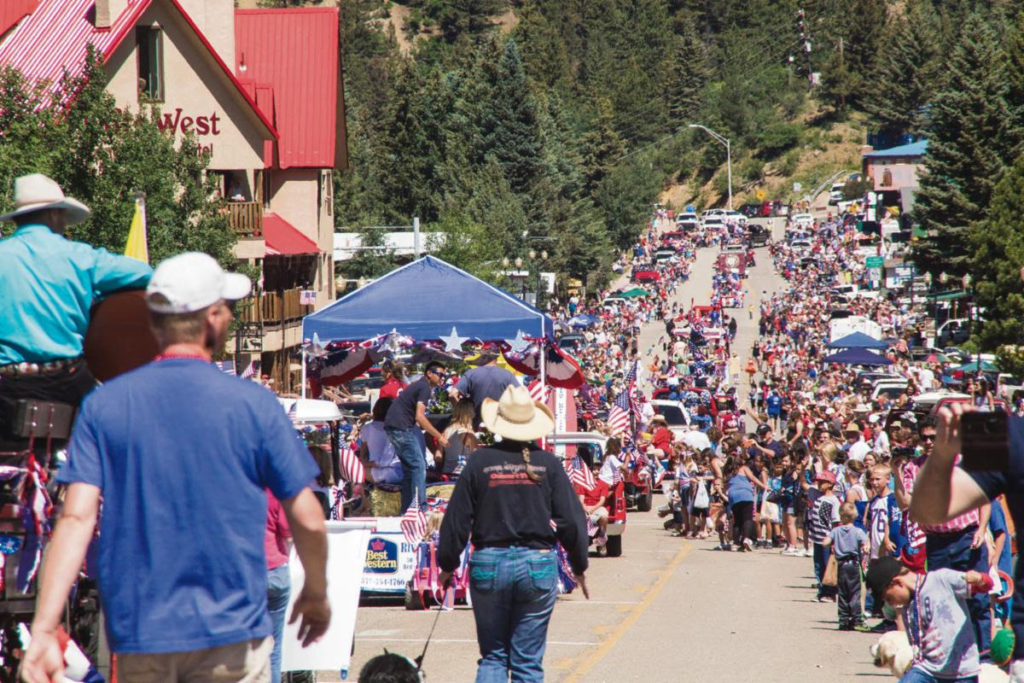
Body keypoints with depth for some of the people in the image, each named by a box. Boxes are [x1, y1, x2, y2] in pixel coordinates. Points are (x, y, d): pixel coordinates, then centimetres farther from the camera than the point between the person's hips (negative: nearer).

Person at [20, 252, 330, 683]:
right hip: (230, 634, -2)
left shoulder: (103, 405, 0)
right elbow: (307, 519, -1)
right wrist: (316, 594, 17)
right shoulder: (253, 404, -4)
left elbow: (76, 518, -10)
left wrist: (44, 630, -14)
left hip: (138, 634, 2)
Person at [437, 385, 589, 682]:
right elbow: (571, 520, -2)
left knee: (492, 657, 10)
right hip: (538, 565, 0)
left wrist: (447, 564, 12)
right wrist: (579, 567, 11)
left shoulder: (480, 461, -3)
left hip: (488, 565, 0)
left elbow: (456, 518, 0)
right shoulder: (548, 464, -2)